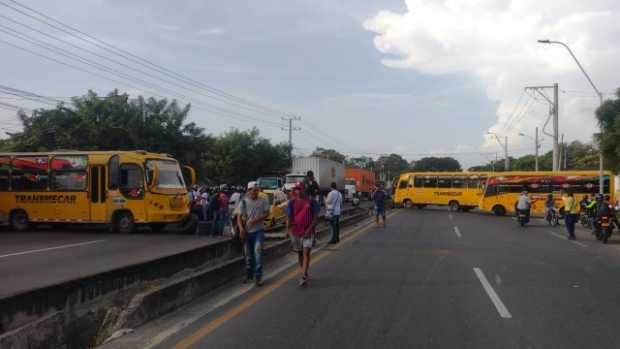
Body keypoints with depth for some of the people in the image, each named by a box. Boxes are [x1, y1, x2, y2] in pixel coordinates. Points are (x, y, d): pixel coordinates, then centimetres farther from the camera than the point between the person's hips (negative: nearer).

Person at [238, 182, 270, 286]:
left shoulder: (263, 201, 1)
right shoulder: (243, 202, 1)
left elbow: (267, 213, -1)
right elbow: (239, 217, -1)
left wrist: (257, 219, -17)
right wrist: (241, 228, -17)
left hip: (259, 230, -2)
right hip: (247, 231, 2)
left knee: (258, 251, -15)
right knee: (248, 255, 10)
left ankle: (258, 276, -10)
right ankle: (249, 276, 25)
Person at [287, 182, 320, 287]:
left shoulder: (311, 202, -2)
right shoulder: (292, 202, 3)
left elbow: (315, 217, -2)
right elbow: (289, 217, 4)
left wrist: (310, 229, -12)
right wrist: (288, 229, -12)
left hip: (308, 232, -3)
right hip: (296, 231, 3)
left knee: (306, 253, -13)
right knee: (299, 253, 13)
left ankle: (304, 277, -15)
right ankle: (304, 274, 28)